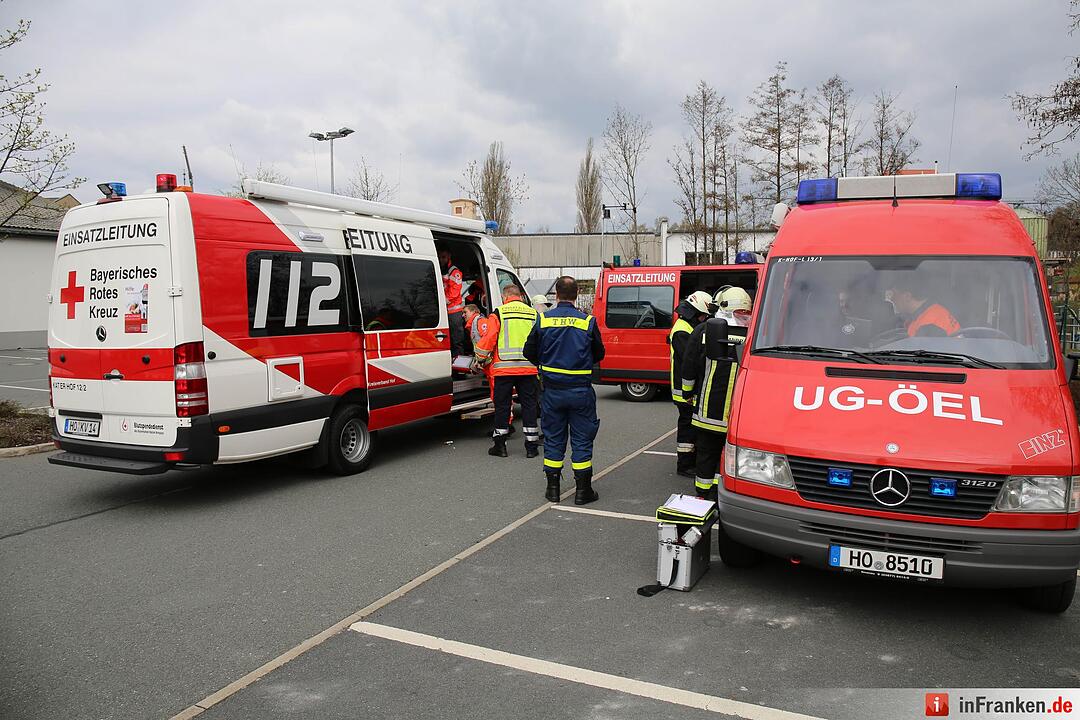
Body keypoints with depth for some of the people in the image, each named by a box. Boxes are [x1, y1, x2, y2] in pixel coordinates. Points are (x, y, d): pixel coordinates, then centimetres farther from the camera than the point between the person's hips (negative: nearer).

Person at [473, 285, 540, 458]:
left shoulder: (498, 313, -2)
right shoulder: (534, 314, 10)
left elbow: (488, 339, -6)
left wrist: (479, 359, 10)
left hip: (504, 367, -2)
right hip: (528, 368, 3)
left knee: (502, 406, 7)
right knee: (529, 406, 9)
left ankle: (500, 445, 14)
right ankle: (531, 447, 11)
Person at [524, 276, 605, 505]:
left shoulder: (543, 320, -4)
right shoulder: (587, 321, -7)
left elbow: (530, 352, 3)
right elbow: (599, 354, 4)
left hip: (552, 390, 2)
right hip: (580, 390, -1)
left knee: (553, 438, 13)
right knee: (582, 439, 7)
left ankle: (553, 488, 19)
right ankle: (583, 490, 11)